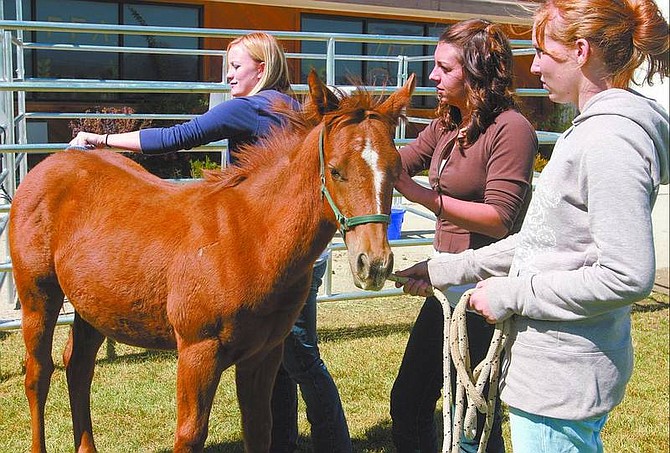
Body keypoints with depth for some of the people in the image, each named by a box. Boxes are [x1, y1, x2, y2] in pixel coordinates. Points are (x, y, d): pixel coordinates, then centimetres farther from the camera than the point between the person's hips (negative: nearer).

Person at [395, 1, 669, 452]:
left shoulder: (611, 139, -22)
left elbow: (628, 276, -27)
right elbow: (541, 240, 18)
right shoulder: (590, 128, 11)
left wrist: (511, 294, -18)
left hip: (560, 376, -10)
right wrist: (446, 269, 17)